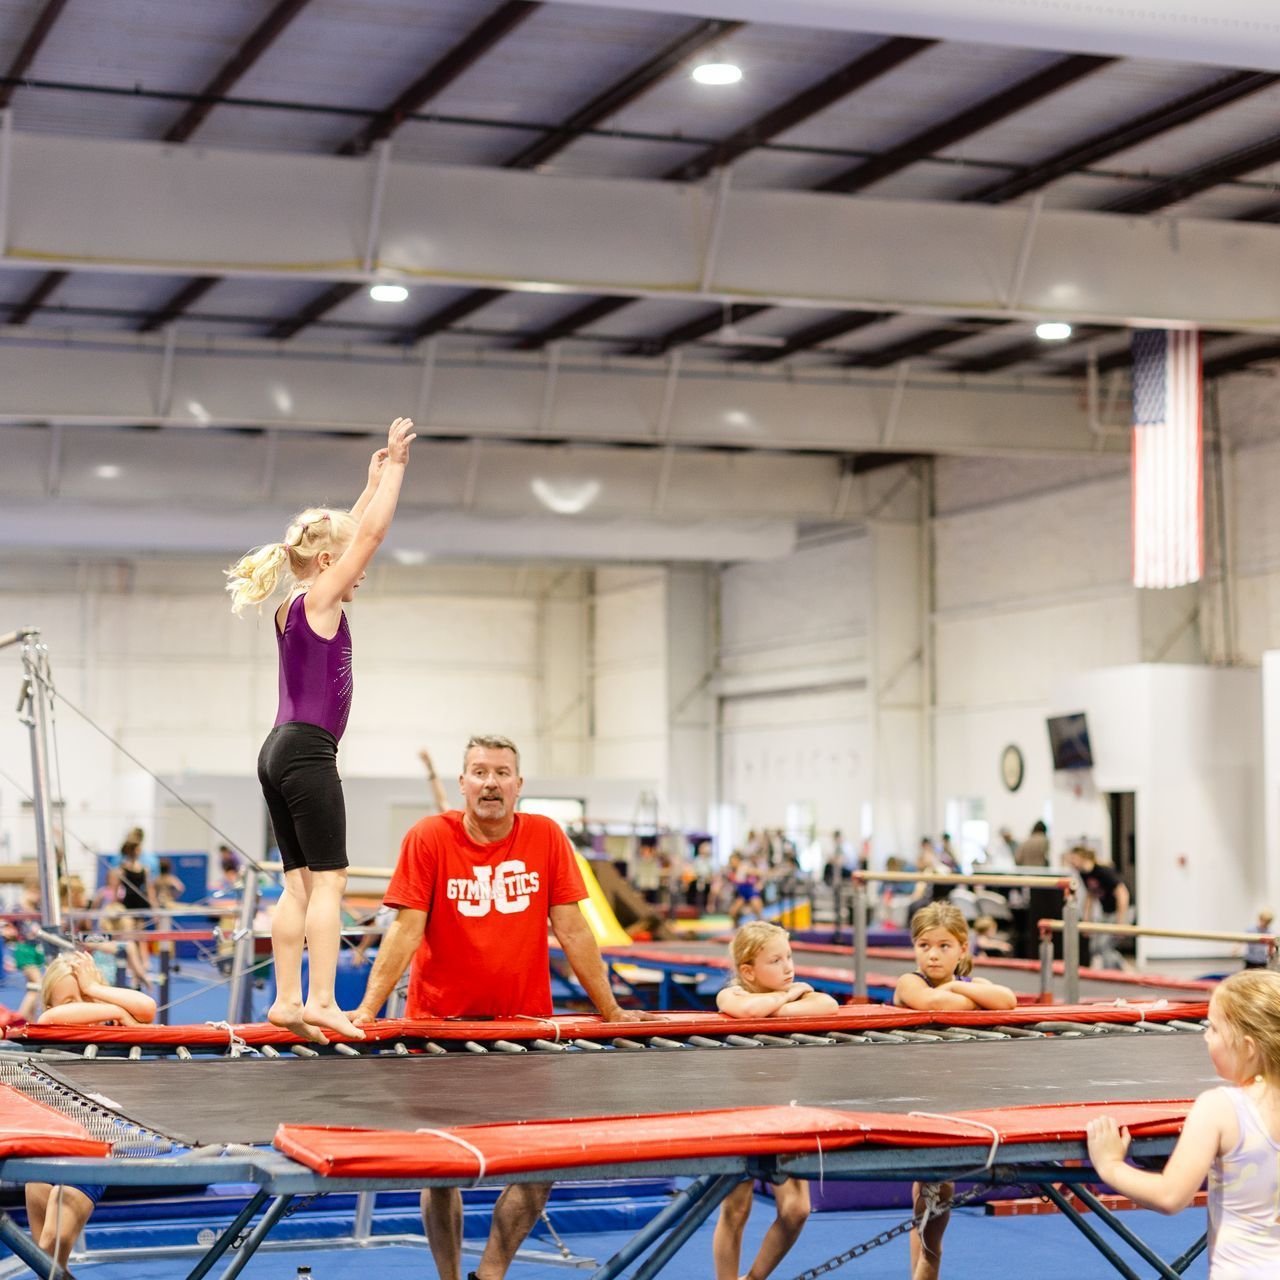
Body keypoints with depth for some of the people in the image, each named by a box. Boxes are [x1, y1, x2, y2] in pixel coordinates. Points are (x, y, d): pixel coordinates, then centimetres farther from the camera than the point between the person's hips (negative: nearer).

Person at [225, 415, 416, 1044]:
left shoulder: (293, 608, 16)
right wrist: (394, 465, 0)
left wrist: (375, 479, 32)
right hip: (308, 752, -9)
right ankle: (320, 1000, -14)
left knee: (299, 883, 8)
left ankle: (287, 1000, 6)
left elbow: (351, 533, 27)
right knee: (328, 880, -9)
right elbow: (371, 533, -7)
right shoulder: (320, 599, -7)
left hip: (279, 753, 9)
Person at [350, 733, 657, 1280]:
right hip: (440, 1022, -1)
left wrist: (611, 1011, 3)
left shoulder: (545, 837, -1)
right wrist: (367, 1010, -17)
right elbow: (405, 931, -10)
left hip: (526, 1023, 2)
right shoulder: (428, 838, -7)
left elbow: (572, 931, 1)